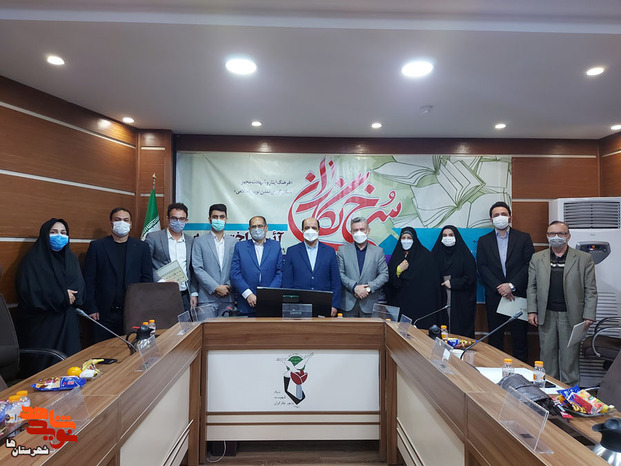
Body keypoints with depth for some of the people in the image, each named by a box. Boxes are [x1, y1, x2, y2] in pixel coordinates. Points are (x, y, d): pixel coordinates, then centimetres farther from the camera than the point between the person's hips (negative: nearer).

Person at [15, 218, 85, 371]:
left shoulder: (71, 258, 11)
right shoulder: (33, 259, -5)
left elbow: (80, 286, 7)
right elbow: (28, 290, -13)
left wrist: (72, 296, -15)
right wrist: (62, 297, -14)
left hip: (67, 323, 4)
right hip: (41, 323, -4)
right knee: (43, 363, 0)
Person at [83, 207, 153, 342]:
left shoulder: (141, 247, 6)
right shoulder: (97, 246, 3)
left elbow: (147, 278, 6)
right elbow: (88, 280, 1)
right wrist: (91, 309, -4)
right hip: (104, 313, 0)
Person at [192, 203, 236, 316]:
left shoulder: (233, 242, 12)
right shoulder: (199, 241, 4)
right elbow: (197, 269, -4)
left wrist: (229, 286, -7)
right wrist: (216, 287, -10)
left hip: (228, 298, 2)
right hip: (207, 298, -2)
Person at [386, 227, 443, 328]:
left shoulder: (425, 255, -2)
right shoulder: (396, 255, 11)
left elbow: (433, 280, -6)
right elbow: (389, 278, 6)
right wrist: (398, 270, -10)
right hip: (399, 302, 3)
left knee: (420, 328, -5)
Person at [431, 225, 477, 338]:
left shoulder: (465, 255, 3)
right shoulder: (437, 254, 9)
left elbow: (470, 277, -2)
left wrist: (452, 283, -8)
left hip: (460, 302, -2)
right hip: (441, 299, 2)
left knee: (459, 329, -3)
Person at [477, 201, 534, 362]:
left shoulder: (523, 238, 5)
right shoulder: (484, 241, 8)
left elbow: (529, 265, -4)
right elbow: (482, 267, 0)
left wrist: (512, 285, -13)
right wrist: (499, 287, -11)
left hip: (518, 295, -1)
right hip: (494, 296, 1)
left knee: (520, 338, 5)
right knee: (495, 338, 7)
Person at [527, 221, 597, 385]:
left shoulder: (584, 258, 2)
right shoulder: (537, 258, 6)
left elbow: (590, 290, 1)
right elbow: (532, 286, 7)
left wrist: (589, 315, -5)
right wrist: (532, 311, 1)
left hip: (571, 315, -1)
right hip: (546, 315, 2)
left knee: (570, 355, 7)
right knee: (548, 353, 10)